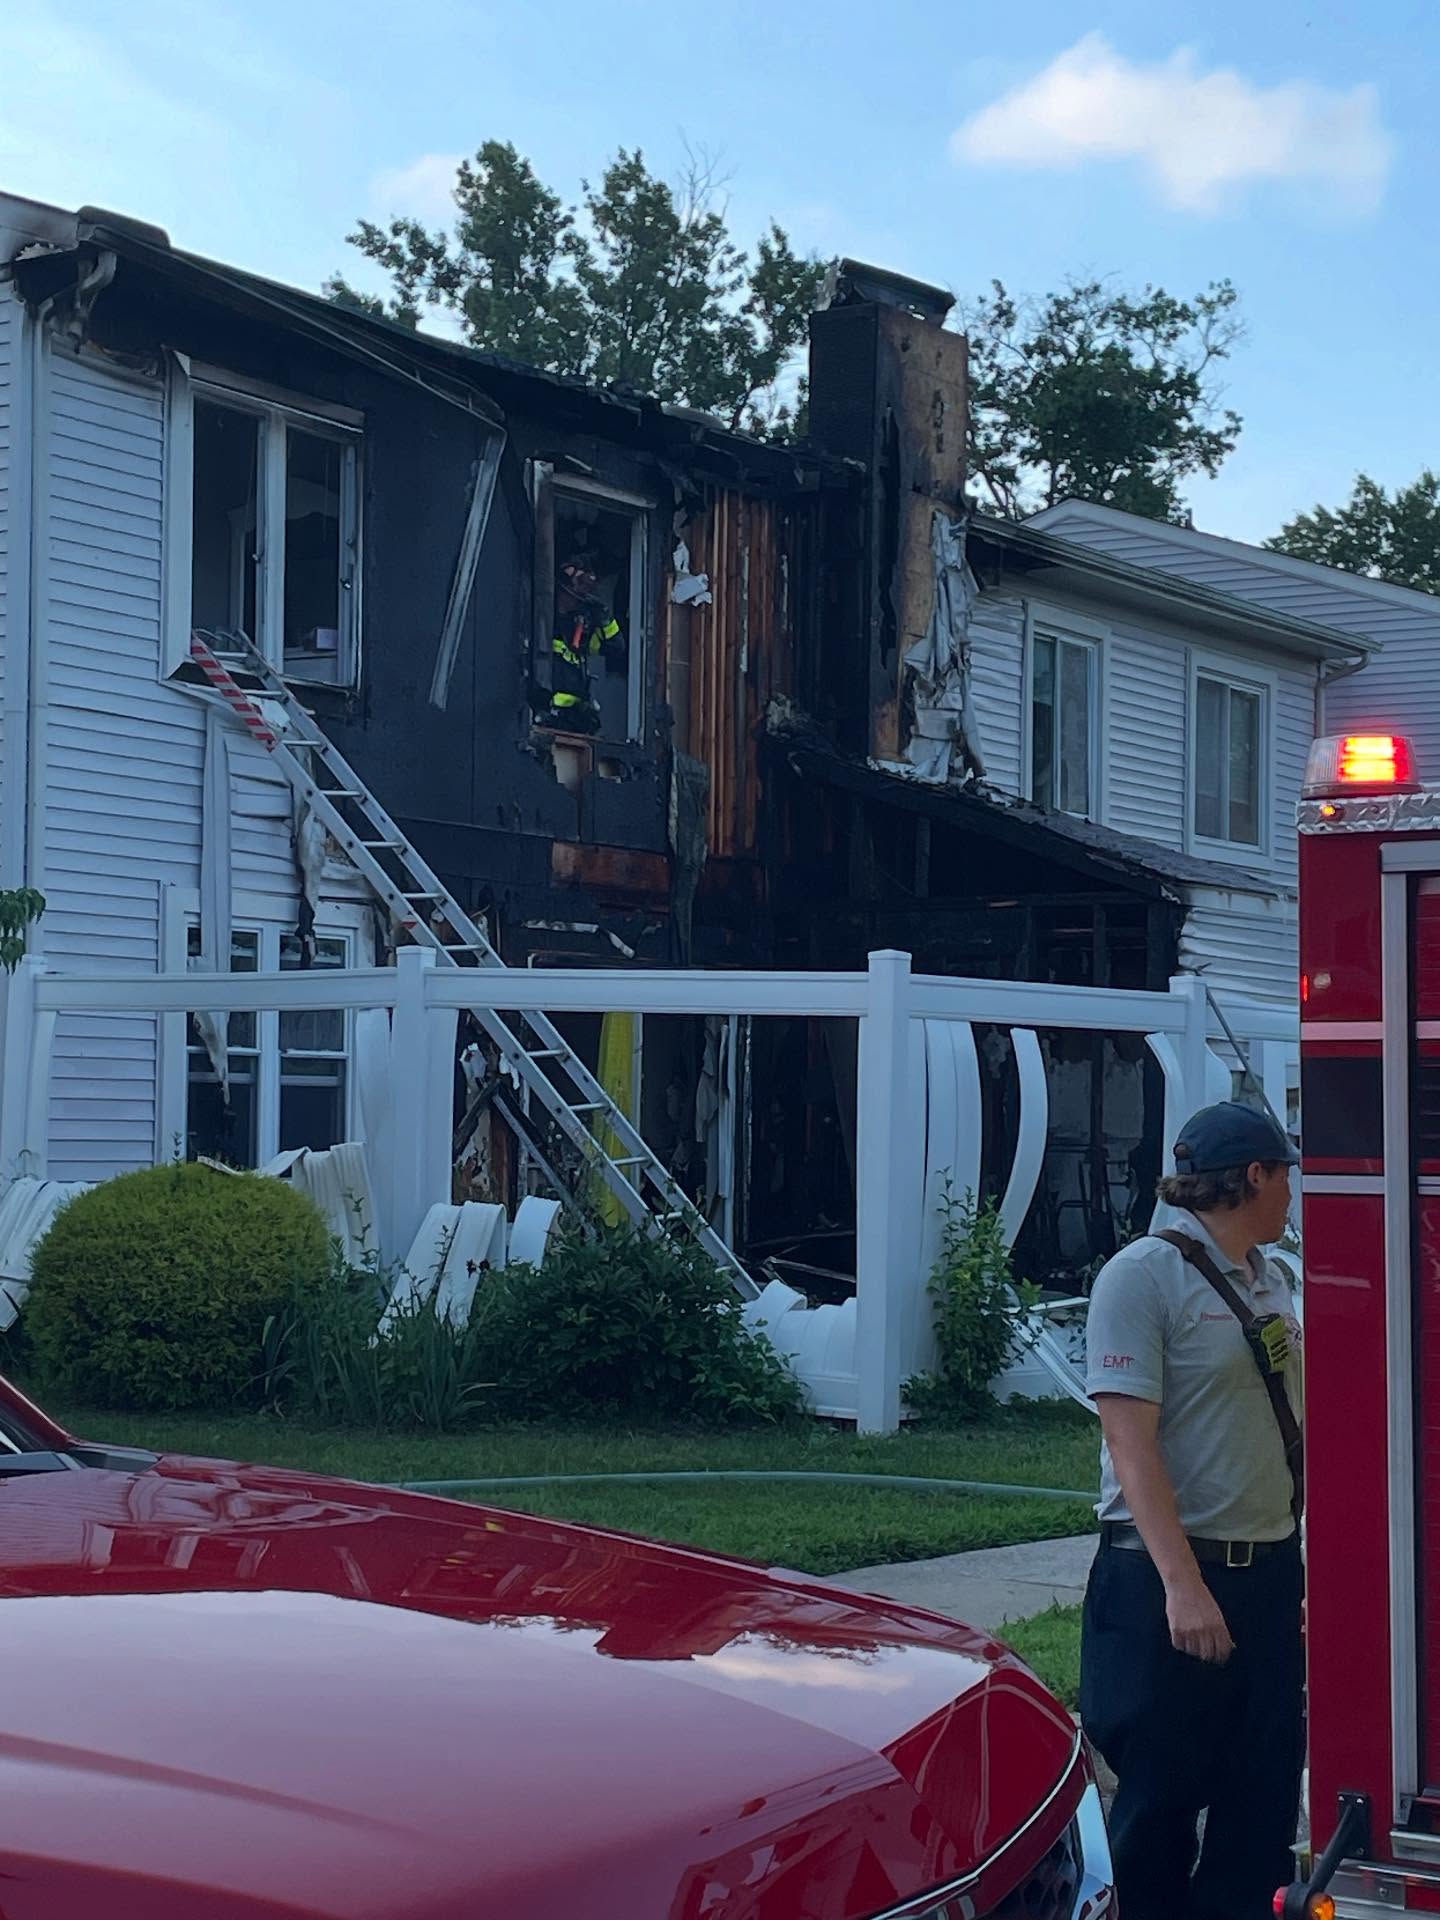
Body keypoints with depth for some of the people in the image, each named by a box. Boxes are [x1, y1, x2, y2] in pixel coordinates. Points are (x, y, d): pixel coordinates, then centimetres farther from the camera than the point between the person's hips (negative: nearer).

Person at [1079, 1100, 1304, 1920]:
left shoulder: (1271, 1280, 12)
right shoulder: (1144, 1275, -11)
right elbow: (1131, 1441, -17)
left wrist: (1302, 1560, 15)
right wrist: (1183, 1584, -24)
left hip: (1270, 1572, 7)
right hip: (1170, 1577, -7)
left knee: (1265, 1790, 11)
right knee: (1163, 1794, 3)